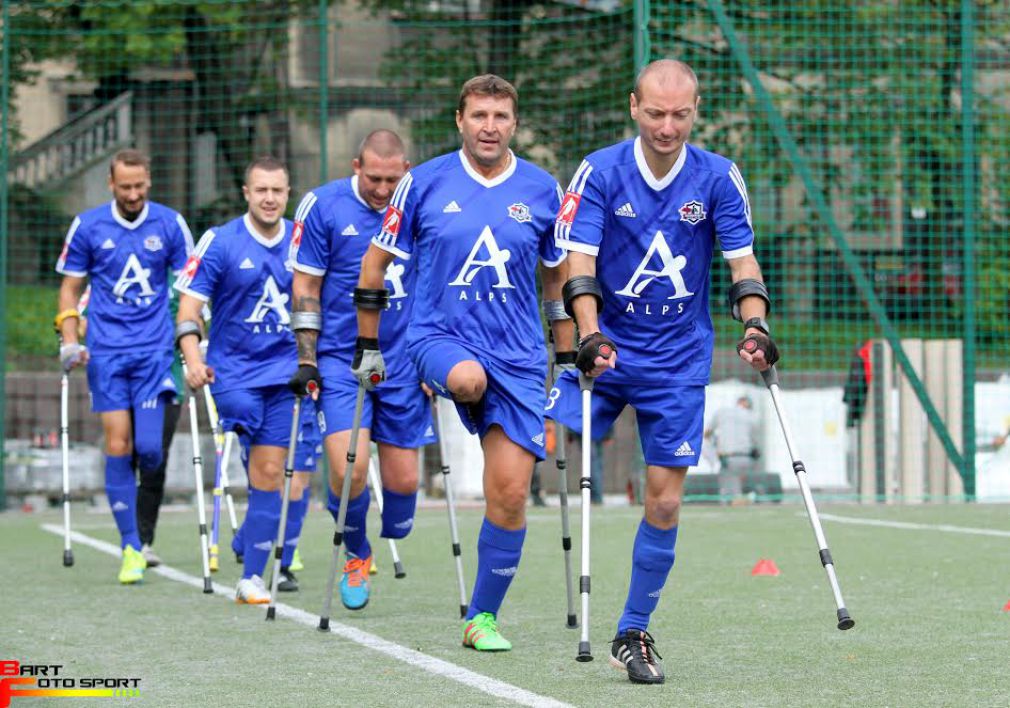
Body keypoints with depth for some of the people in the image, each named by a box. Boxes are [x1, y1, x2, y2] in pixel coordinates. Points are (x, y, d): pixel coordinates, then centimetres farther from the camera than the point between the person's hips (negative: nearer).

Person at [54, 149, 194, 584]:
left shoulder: (170, 225, 3)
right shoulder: (87, 226, 3)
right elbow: (70, 288, 11)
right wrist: (69, 342, -1)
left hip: (155, 350, 0)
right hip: (106, 351, 0)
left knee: (148, 447, -11)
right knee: (118, 445, -7)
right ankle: (131, 549, -1)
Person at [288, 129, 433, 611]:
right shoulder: (322, 206, -6)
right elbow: (305, 289, -1)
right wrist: (307, 359, -4)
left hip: (404, 365, 2)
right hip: (341, 359, -2)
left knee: (402, 481, 1)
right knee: (348, 468, -16)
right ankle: (356, 556, 11)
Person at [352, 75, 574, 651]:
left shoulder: (542, 190, 5)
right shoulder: (424, 183, 1)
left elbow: (561, 279, 15)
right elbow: (376, 262, 9)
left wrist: (569, 361, 14)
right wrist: (368, 346, 9)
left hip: (519, 355, 2)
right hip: (440, 336, -1)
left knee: (510, 495, -5)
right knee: (468, 378, -40)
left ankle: (483, 617, 11)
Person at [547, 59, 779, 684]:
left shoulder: (718, 177, -3)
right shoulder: (601, 172, -7)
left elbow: (742, 259, -3)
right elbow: (579, 262, -12)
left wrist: (755, 326, -20)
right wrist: (589, 334, -27)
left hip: (679, 361, 1)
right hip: (606, 350, -1)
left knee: (665, 501, 0)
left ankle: (633, 633, 14)